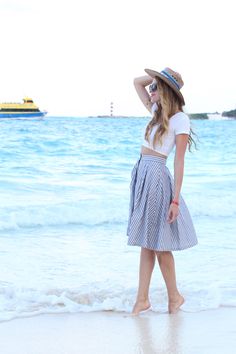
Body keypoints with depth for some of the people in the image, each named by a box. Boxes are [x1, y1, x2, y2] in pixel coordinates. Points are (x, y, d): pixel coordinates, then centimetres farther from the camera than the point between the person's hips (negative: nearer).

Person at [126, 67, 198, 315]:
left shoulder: (180, 120, -12)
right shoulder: (157, 111, 11)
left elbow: (179, 162, -15)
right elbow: (137, 82, 24)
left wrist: (175, 200, -17)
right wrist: (157, 77, 9)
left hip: (156, 177, -8)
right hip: (142, 174, 8)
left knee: (157, 243, 1)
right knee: (146, 242, 9)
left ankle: (174, 296, 17)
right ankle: (142, 299, 13)